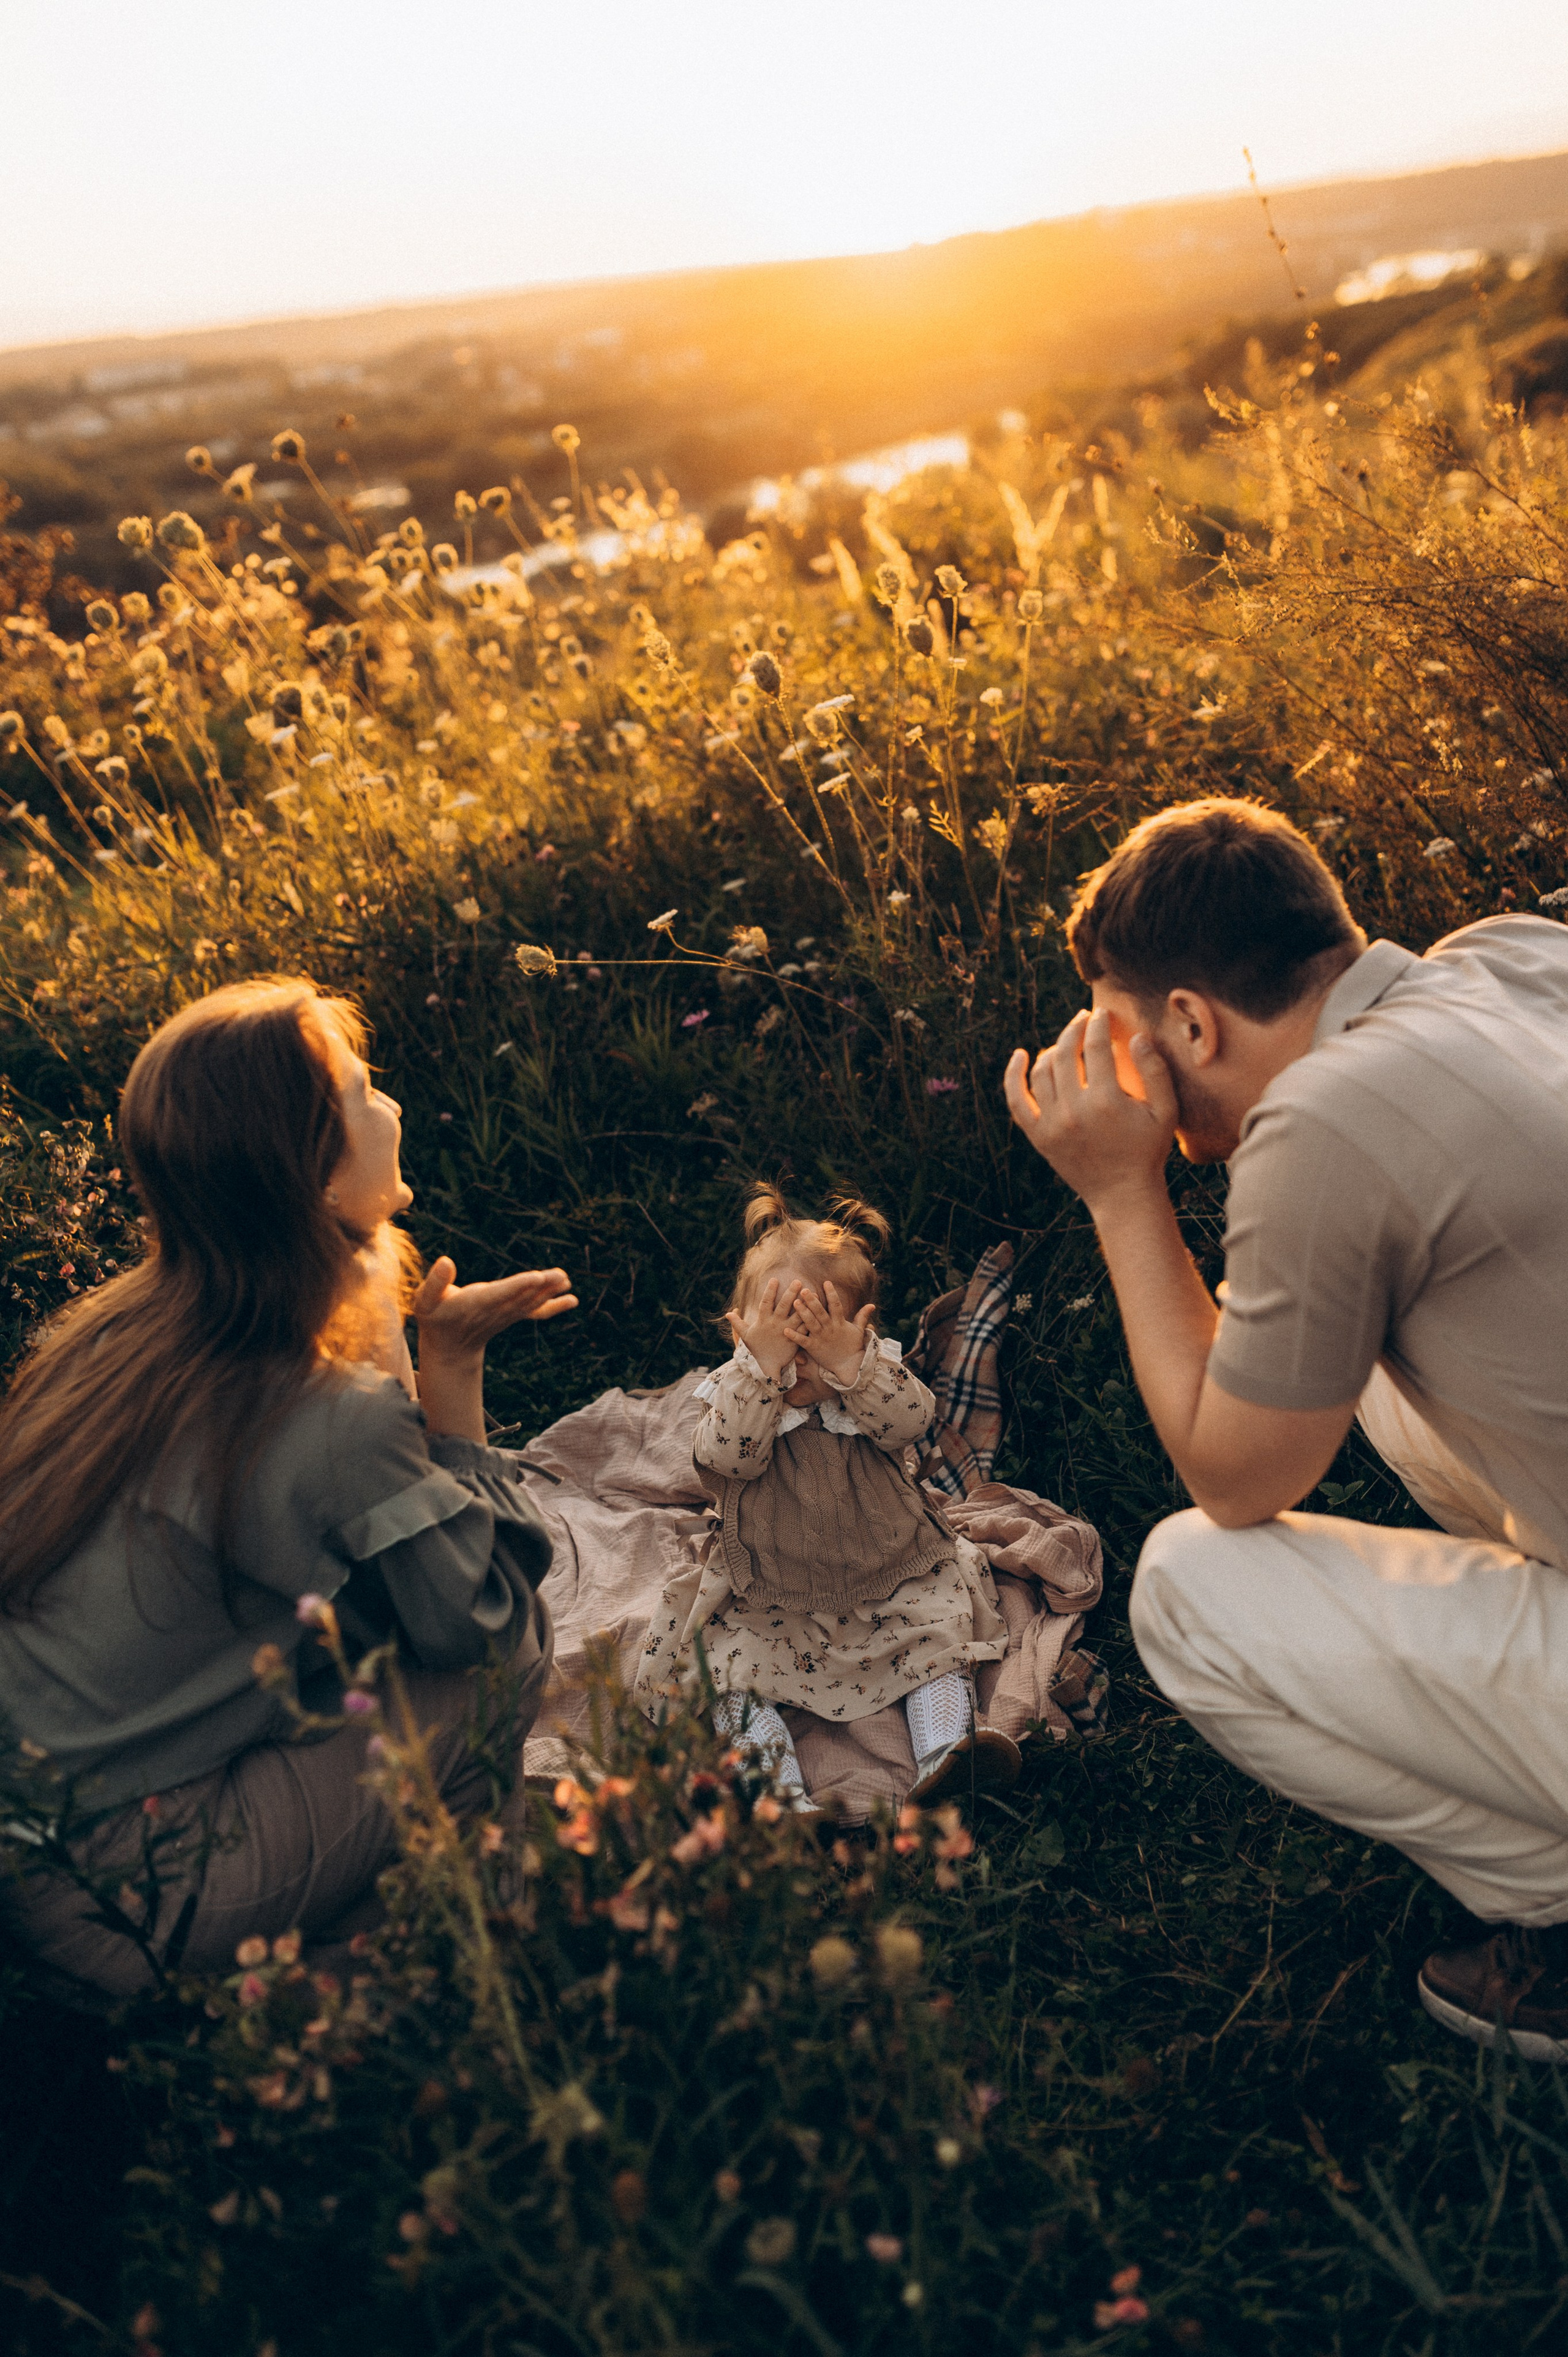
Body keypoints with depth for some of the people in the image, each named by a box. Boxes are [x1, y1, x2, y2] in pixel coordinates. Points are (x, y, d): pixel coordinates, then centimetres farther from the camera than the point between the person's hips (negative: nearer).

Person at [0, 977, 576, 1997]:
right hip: (133, 1905, -8)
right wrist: (455, 1365, -13)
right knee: (514, 1665, -6)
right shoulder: (334, 1420, -27)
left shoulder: (117, 1325, -2)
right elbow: (495, 1625, -12)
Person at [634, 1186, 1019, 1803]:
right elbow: (728, 1455, -33)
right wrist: (761, 1364, -42)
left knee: (939, 1623, -10)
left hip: (887, 1577, 2)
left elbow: (909, 1420, -29)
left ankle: (943, 1749, -3)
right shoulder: (733, 1394, -15)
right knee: (725, 1660, -16)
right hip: (766, 1599, -1)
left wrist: (850, 1362, -43)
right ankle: (776, 1786, -17)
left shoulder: (878, 1376, -11)